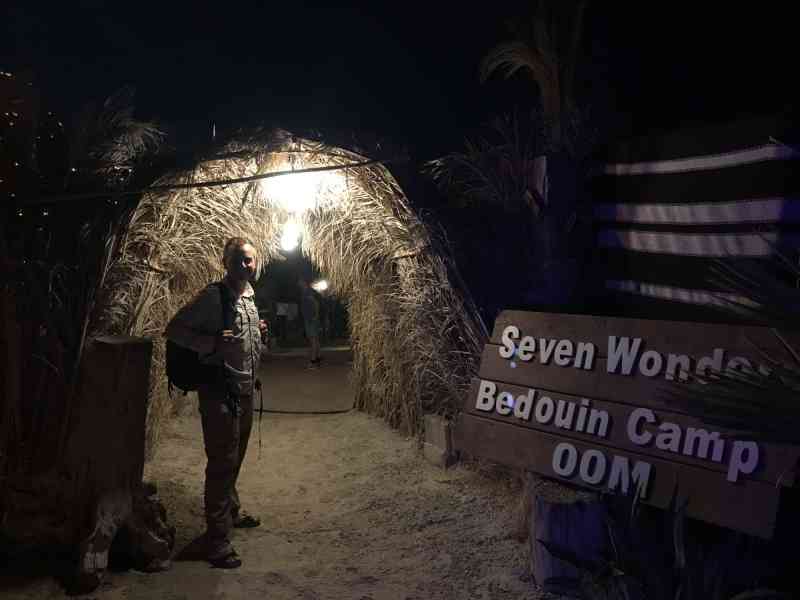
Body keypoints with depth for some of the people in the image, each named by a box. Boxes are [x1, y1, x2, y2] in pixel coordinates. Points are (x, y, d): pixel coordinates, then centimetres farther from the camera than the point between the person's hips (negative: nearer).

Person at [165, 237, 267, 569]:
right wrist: (213, 342, -24)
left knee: (235, 458, 21)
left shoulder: (249, 296, 11)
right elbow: (174, 329, -14)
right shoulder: (213, 296, -14)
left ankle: (231, 510, 41)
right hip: (219, 390, -8)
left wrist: (259, 334, 4)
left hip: (245, 389, 8)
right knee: (222, 462, -5)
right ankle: (216, 540, 4)